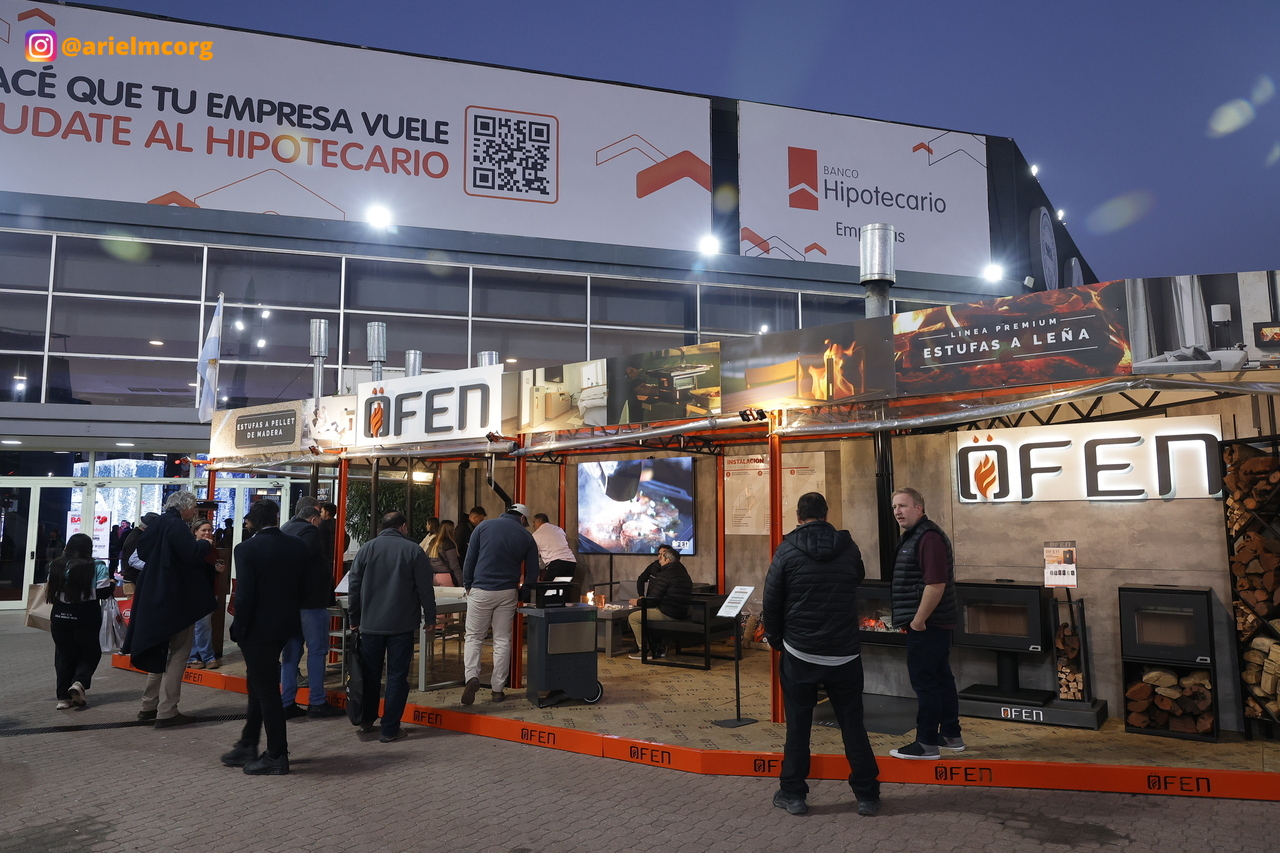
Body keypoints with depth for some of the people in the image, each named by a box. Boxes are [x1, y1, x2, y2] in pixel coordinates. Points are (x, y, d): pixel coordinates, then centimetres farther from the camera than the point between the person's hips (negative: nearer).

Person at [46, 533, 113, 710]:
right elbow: (104, 593, -11)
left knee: (64, 654, 13)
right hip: (86, 615, -4)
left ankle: (64, 697, 14)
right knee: (90, 651, 14)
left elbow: (49, 593, 9)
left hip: (61, 615, 4)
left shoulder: (56, 566, 5)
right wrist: (110, 583, 8)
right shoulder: (97, 567, -7)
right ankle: (79, 683, -7)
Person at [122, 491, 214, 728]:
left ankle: (149, 706, 26)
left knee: (161, 653, 20)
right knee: (179, 653, -2)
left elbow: (143, 551, 22)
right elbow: (193, 554, -29)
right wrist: (205, 544, -8)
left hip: (157, 598, 10)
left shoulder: (160, 524, 11)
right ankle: (166, 711, -2)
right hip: (176, 600, -10)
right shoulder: (176, 526, -17)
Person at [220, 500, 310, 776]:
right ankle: (247, 746, 32)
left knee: (265, 690, 3)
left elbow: (244, 596, -19)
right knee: (258, 685, 21)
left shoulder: (246, 549, -16)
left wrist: (239, 628, -6)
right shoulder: (299, 547, -1)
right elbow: (304, 587, 4)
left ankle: (277, 757, 12)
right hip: (286, 625, 6)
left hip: (258, 629, -6)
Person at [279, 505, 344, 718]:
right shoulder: (310, 531, -10)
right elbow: (303, 559, -25)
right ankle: (317, 703, 2)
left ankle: (287, 703, 13)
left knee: (291, 651, 11)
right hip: (310, 600, -9)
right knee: (317, 650, -1)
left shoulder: (284, 530, 17)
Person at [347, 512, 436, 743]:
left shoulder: (366, 549, 3)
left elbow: (354, 586, 6)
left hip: (370, 624, 3)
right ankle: (390, 729, 4)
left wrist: (354, 618, 15)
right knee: (397, 676, 3)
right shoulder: (413, 550, -5)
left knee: (370, 674, 16)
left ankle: (367, 721, 28)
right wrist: (430, 618, 5)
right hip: (402, 625, -3)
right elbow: (425, 589, -6)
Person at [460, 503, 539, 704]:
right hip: (508, 593, 1)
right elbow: (532, 572, 8)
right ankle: (498, 688, 12)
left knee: (473, 637, 9)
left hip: (481, 590, -1)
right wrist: (522, 593, 20)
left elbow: (470, 559, 1)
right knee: (502, 640, 10)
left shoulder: (484, 526, 2)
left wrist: (468, 585, 10)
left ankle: (472, 676, -12)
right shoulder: (527, 536, 4)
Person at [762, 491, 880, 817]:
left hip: (799, 654, -2)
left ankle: (793, 793, 15)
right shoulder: (849, 548, -1)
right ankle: (867, 795, 17)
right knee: (853, 724, 11)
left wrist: (775, 639, 9)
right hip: (845, 653, 2)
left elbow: (771, 602, -5)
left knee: (797, 725, 8)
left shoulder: (787, 550, -8)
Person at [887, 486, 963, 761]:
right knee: (942, 679, 16)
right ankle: (951, 736, 26)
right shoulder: (914, 536, 15)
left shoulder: (928, 537, -18)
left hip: (926, 625, -11)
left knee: (924, 682, -4)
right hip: (936, 624, 11)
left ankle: (927, 744, 2)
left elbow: (936, 584, -26)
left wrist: (918, 620, -21)